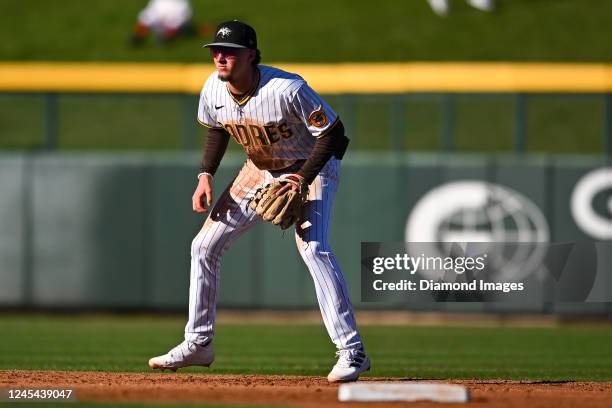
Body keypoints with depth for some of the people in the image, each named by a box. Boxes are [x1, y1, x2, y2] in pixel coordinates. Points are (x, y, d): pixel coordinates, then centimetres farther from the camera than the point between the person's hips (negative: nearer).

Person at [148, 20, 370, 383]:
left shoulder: (288, 90, -33)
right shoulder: (214, 90, -13)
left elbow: (333, 132, -24)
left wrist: (301, 180, -32)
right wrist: (206, 176, -4)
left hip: (312, 167, -7)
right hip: (260, 170, 7)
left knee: (313, 248, -28)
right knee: (204, 246, 5)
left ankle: (352, 351, -26)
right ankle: (199, 345, 18)